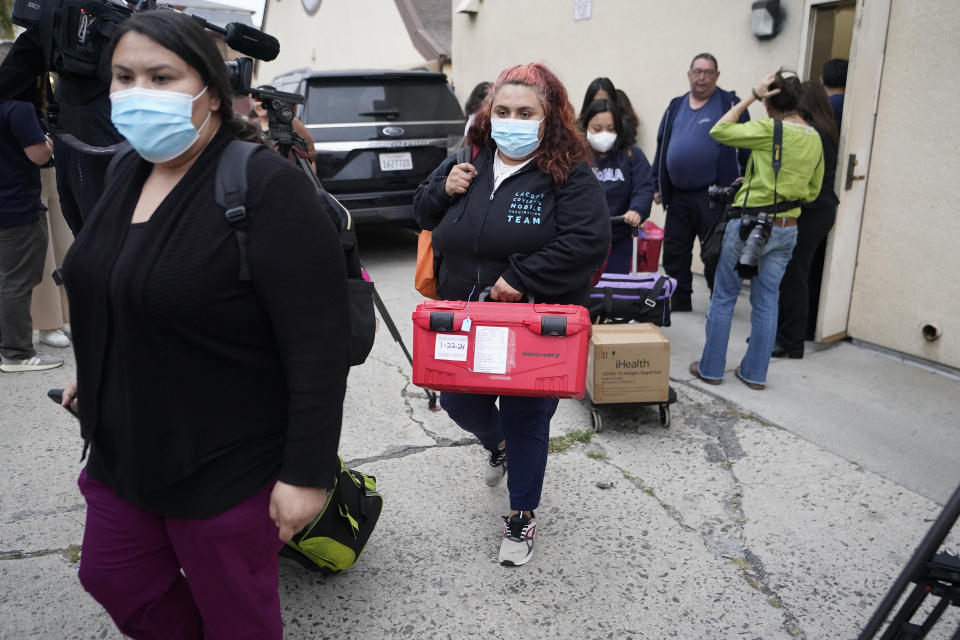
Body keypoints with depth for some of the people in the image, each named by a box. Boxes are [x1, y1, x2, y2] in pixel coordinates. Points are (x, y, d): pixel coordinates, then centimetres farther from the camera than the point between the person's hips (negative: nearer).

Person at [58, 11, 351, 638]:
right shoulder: (131, 172, 4)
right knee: (114, 579, 23)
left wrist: (307, 473, -23)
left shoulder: (267, 187, -21)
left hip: (226, 467, -7)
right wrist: (95, 373, 26)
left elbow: (321, 344, -24)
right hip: (125, 447, 8)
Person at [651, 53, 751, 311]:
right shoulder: (676, 107, 14)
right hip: (678, 195, 5)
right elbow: (662, 146, 18)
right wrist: (658, 185, 15)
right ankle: (679, 304, 22)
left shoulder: (730, 104, -1)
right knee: (674, 252, 9)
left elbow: (746, 145, -4)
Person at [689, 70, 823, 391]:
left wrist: (751, 97, -6)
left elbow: (719, 131, -8)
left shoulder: (769, 129, -14)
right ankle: (755, 373, 19)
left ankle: (711, 368, 14)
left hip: (751, 223, -6)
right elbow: (812, 192, 16)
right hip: (787, 229, 6)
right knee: (766, 300, 12)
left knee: (724, 296, 6)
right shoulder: (815, 138, 8)